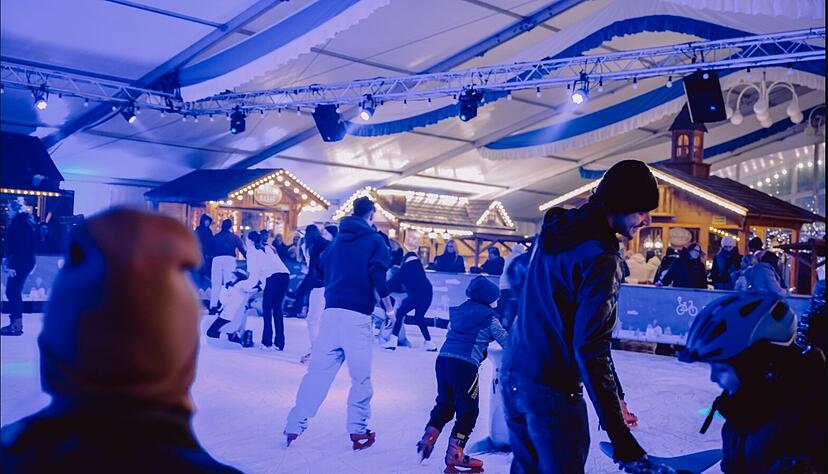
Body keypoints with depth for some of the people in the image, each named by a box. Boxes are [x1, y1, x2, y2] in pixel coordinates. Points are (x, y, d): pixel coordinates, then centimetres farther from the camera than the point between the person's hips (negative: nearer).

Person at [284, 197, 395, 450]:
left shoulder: (337, 239, 16)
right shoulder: (374, 240, 1)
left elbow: (322, 270, 17)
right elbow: (379, 277, -9)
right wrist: (389, 308, 1)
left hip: (331, 311, 5)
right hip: (357, 315, -5)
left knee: (317, 371, 6)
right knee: (361, 376, 5)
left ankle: (294, 427, 4)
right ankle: (358, 432, 8)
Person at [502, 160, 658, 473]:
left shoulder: (555, 228, 5)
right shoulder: (600, 258, -20)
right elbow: (591, 349, -25)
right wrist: (618, 434, -24)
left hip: (513, 372, 8)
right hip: (552, 389, -8)